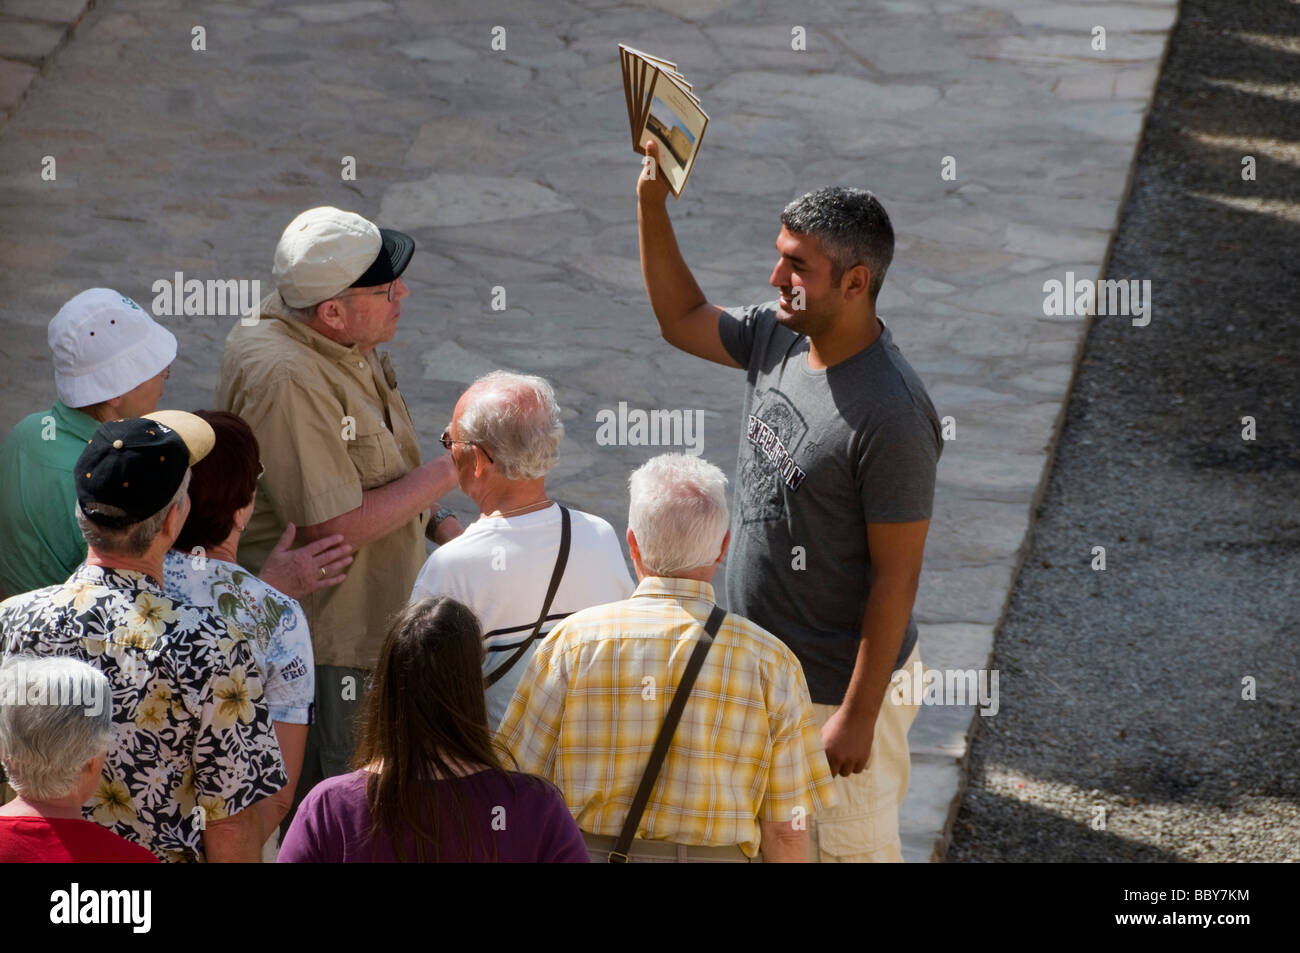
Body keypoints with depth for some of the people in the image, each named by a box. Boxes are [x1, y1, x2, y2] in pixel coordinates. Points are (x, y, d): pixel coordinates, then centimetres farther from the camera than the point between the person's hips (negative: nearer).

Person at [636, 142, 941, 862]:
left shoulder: (891, 416, -28)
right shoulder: (779, 336, -4)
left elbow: (896, 574, -24)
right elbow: (682, 319, 14)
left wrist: (858, 715, -20)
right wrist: (652, 202, 1)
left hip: (840, 686, -8)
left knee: (850, 846, 10)